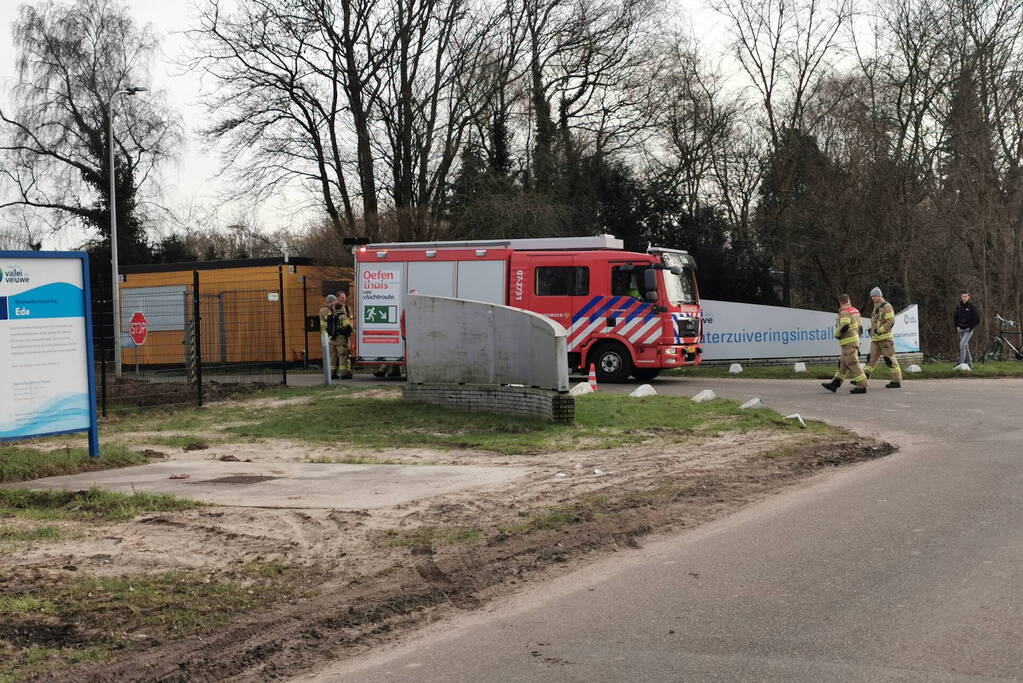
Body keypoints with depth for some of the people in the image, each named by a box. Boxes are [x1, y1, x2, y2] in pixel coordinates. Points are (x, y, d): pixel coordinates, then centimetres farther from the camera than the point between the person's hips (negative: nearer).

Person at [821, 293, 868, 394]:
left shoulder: (844, 312, -15)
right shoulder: (855, 310, 13)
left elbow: (844, 326, -28)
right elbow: (859, 326, 17)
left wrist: (837, 334, -9)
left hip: (848, 342, -9)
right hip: (855, 340, 9)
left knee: (852, 364, -7)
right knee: (843, 364, 11)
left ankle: (862, 386, -7)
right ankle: (834, 384, 15)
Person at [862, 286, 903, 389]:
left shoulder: (886, 306, -9)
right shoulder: (876, 308, 18)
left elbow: (891, 321, -19)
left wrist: (879, 330, -18)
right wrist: (872, 330, 13)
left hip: (885, 337, -9)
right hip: (875, 338, 9)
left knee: (890, 359, -6)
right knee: (871, 358, 5)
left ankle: (897, 381, -1)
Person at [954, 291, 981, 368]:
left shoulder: (972, 306, -9)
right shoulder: (959, 307, 8)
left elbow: (977, 319, -9)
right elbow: (956, 317, 22)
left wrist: (970, 327, -12)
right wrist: (957, 326, 8)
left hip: (968, 330, -6)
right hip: (961, 330, 6)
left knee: (962, 344, -20)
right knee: (965, 347, 9)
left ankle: (961, 363, -20)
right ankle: (970, 365, 16)